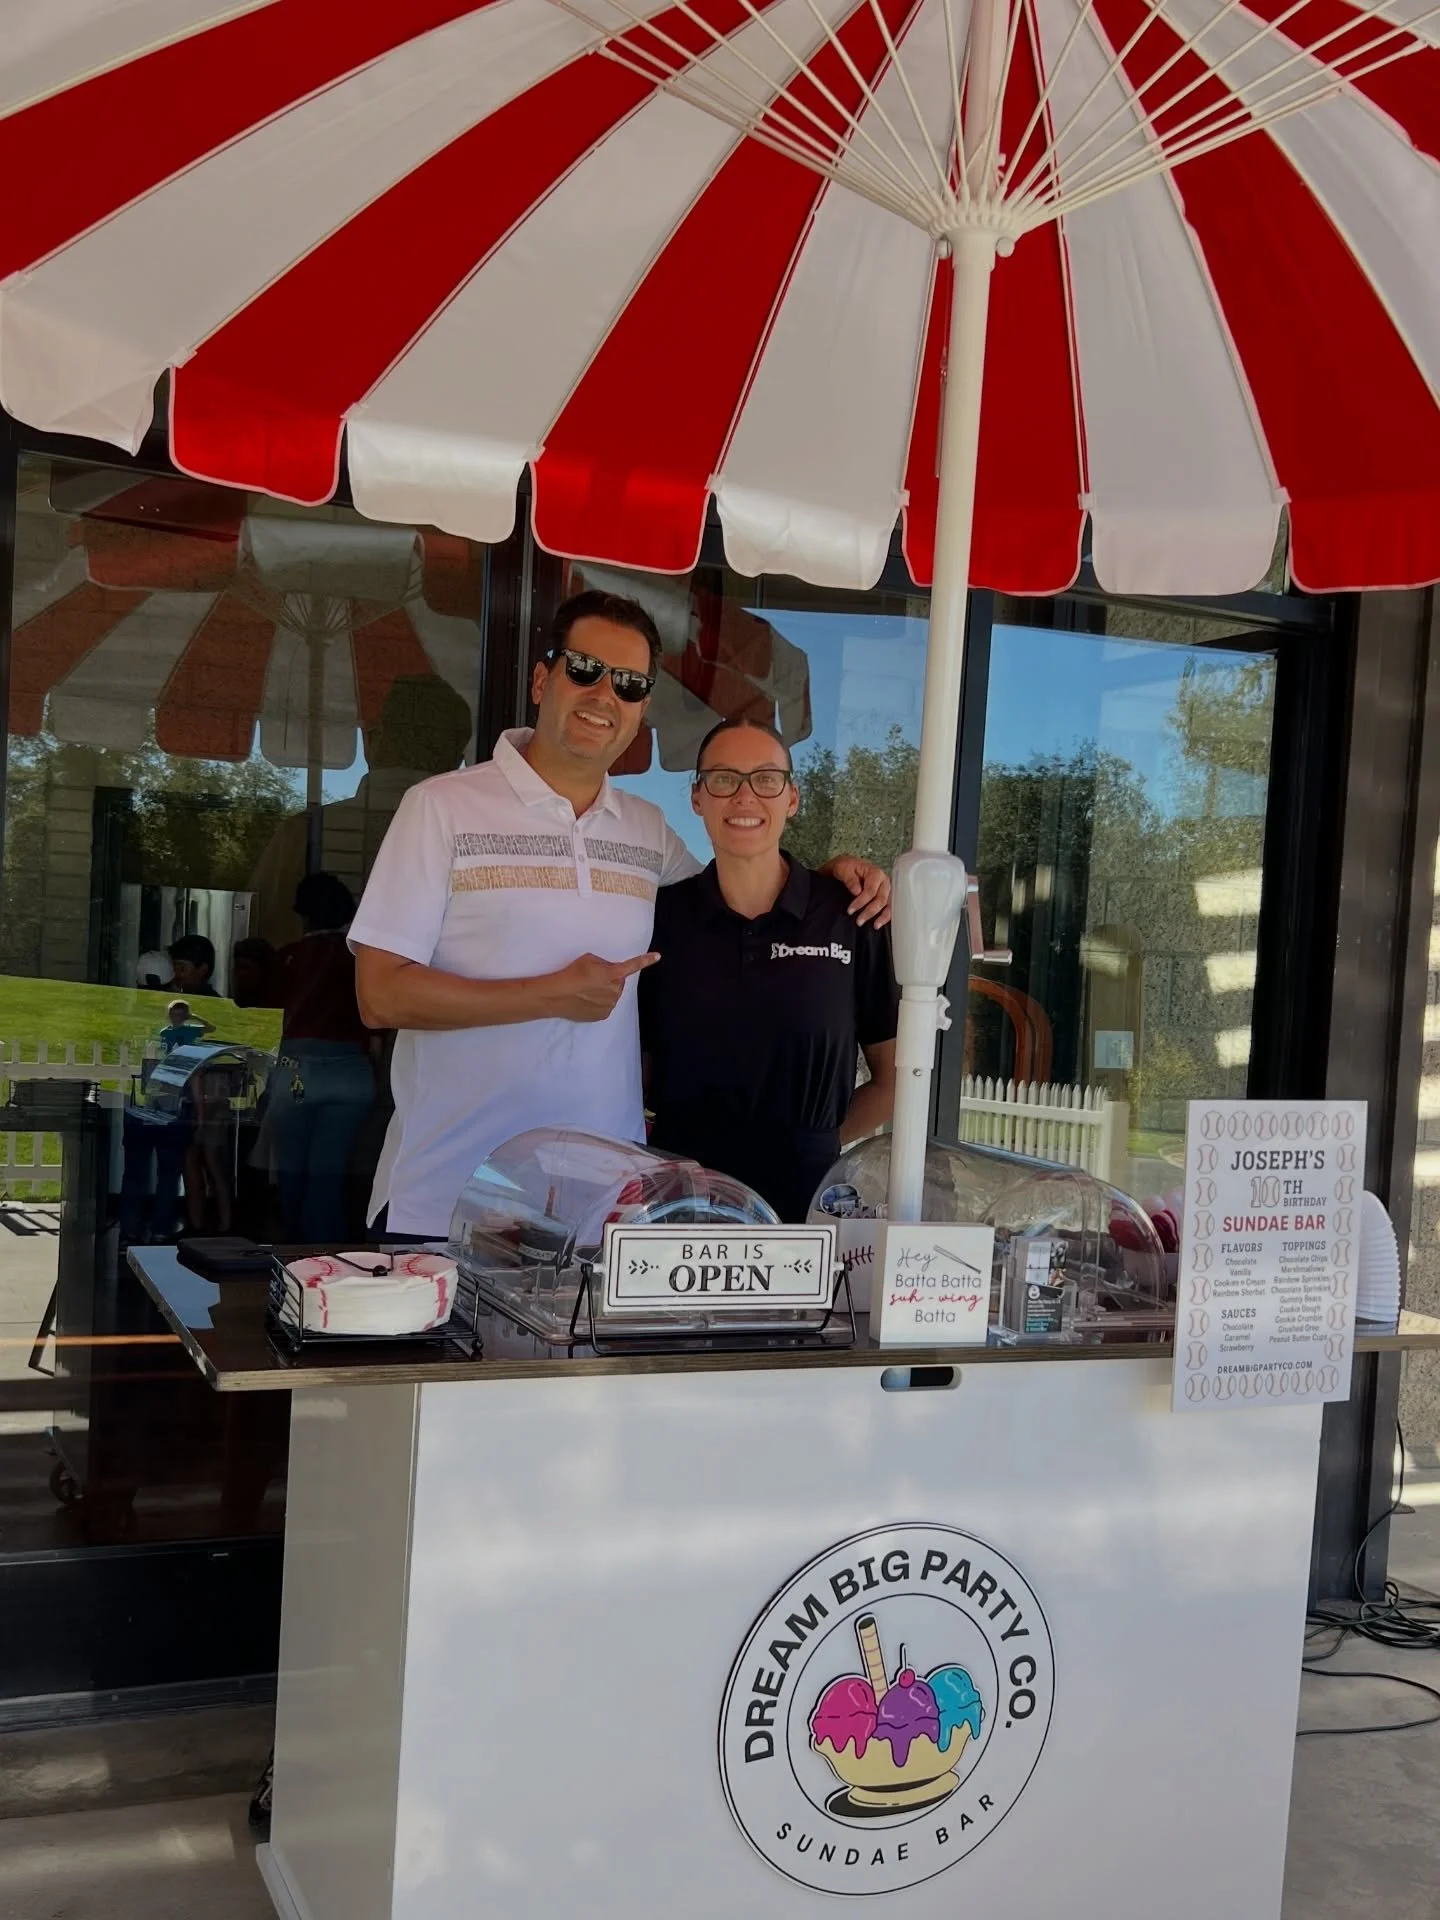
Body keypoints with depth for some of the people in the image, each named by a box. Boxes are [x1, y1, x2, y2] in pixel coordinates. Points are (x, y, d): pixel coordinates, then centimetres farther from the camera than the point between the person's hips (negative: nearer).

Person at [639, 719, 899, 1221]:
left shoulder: (850, 919, -4)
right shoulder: (660, 917, 0)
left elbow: (894, 1080, 4)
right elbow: (635, 1070, 7)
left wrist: (812, 1142, 1)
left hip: (804, 1199, -1)